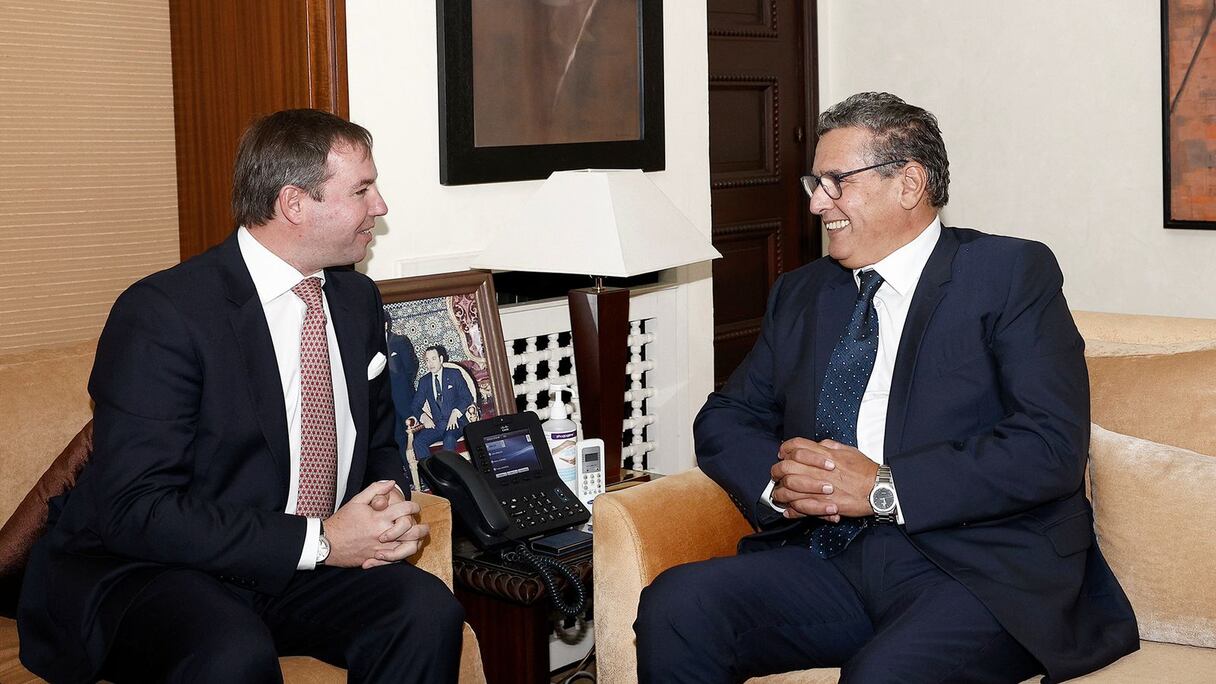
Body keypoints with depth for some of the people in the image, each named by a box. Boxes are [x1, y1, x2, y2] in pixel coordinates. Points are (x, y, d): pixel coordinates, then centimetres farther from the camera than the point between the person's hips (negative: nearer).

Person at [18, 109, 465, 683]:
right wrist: (319, 541, -23)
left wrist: (387, 509, -6)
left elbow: (376, 443, 20)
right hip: (144, 569, -6)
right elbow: (135, 510, -21)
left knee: (427, 609, -22)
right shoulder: (162, 314, -17)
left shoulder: (357, 299, 7)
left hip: (296, 568, 7)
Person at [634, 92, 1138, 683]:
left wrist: (886, 487, -16)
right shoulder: (800, 295, 18)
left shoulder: (1012, 275, 0)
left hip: (987, 570, -5)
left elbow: (1053, 446, -11)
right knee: (674, 606, -20)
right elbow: (724, 418, 17)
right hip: (833, 561, 5)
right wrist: (777, 481, -6)